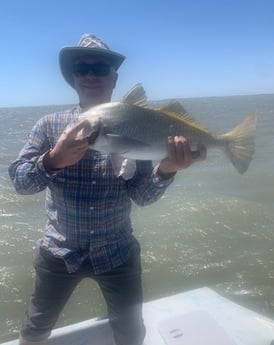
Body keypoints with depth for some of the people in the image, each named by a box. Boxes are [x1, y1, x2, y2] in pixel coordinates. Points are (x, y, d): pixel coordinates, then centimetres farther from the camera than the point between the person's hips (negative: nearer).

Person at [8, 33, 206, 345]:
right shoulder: (50, 125, -5)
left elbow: (142, 196, -10)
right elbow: (19, 181, -12)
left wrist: (165, 171, -31)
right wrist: (52, 160, -33)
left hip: (117, 253, 0)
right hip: (59, 252, 1)